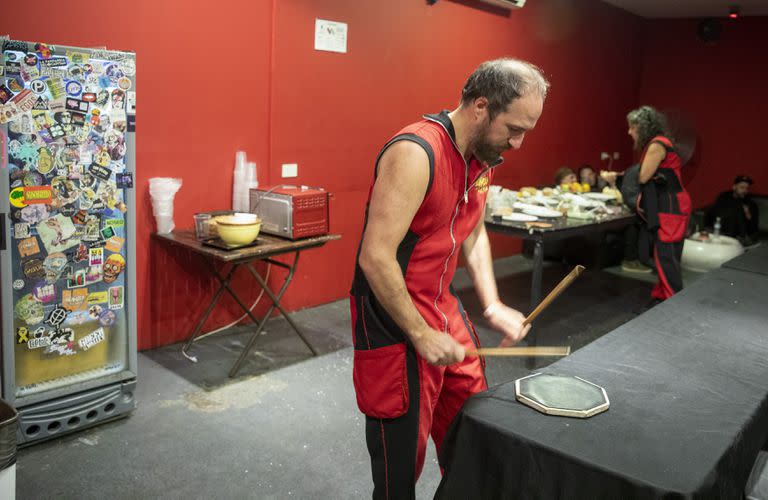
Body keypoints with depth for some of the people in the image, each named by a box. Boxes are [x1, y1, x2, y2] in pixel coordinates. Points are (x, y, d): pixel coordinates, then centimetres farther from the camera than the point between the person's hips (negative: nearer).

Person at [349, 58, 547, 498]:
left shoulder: (483, 155, 3)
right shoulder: (415, 153, -25)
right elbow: (375, 258, -26)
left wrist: (492, 305, 3)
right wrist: (421, 336, -20)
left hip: (443, 307, 8)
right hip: (393, 318, -8)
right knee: (403, 450, 6)